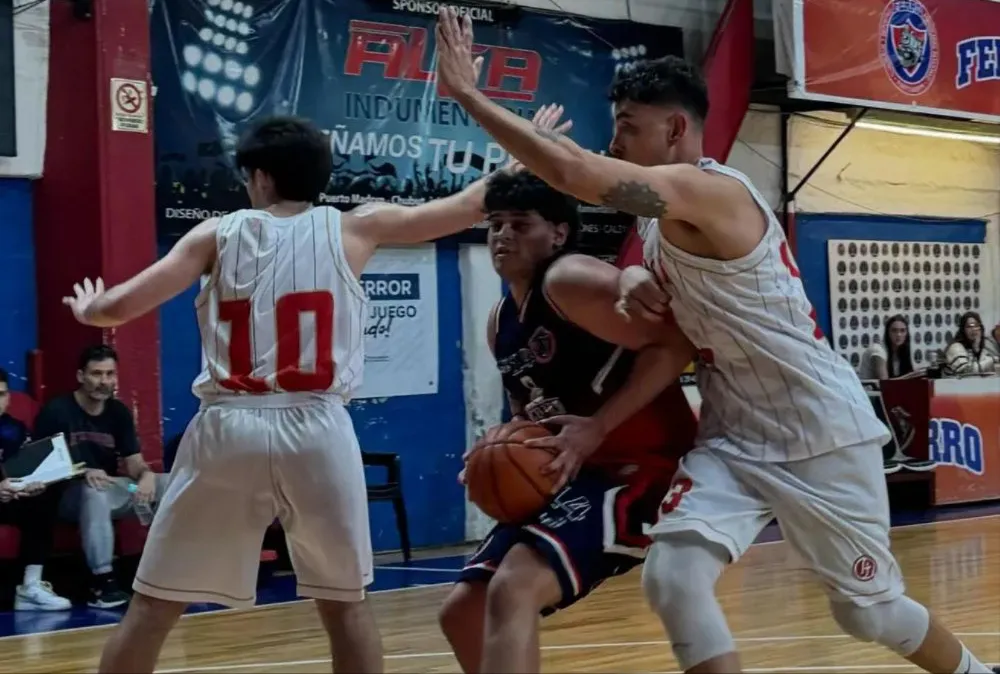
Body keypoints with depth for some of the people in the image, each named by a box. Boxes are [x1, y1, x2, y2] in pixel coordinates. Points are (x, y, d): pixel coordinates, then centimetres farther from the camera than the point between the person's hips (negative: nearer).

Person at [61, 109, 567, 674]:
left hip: (229, 428, 0)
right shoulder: (356, 229, 9)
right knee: (346, 605, 16)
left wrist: (87, 310, 27)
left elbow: (118, 308, 3)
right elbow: (471, 206, 16)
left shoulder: (217, 235, 8)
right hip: (316, 430, 0)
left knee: (152, 607, 9)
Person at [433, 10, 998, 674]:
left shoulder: (710, 191, -23)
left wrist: (468, 93, -27)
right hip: (734, 437, 8)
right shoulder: (670, 219, 6)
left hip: (818, 432, -8)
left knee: (869, 607, 9)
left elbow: (571, 170, -34)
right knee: (672, 575, -15)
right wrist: (633, 280, -4)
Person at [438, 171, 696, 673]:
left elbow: (675, 343, -23)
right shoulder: (500, 323, 13)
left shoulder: (570, 281, -14)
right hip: (574, 473, 10)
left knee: (512, 590, -29)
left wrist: (596, 427, -26)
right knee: (462, 611, 9)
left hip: (642, 466, -10)